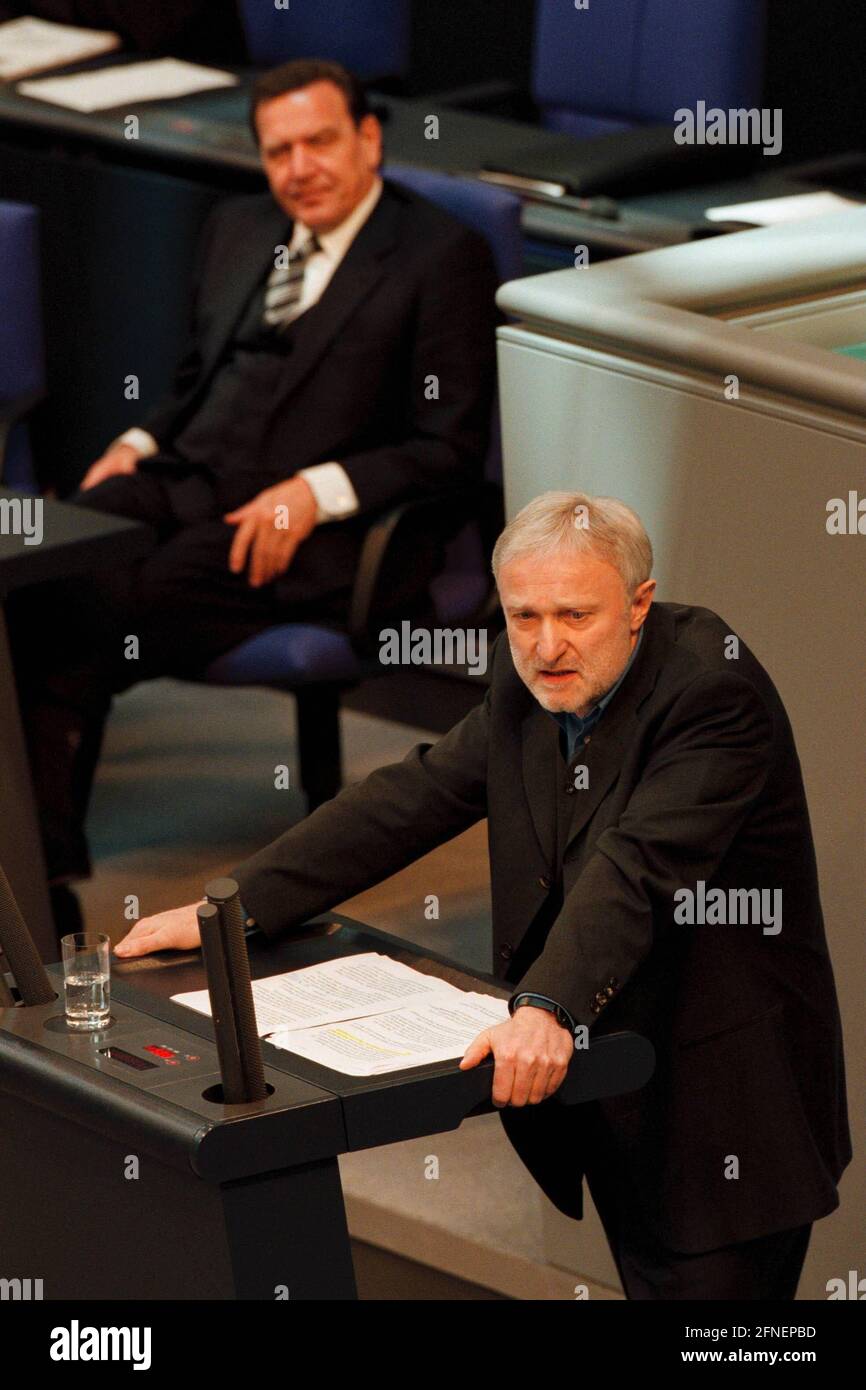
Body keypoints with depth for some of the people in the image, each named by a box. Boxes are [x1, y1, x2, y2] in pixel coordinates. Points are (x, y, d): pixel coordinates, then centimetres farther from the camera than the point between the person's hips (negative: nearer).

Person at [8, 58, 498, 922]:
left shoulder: (443, 257, 0)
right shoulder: (237, 230, 22)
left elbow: (451, 448, -4)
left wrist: (316, 491, -17)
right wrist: (138, 443, 7)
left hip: (314, 530, -6)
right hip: (183, 485, 6)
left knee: (101, 616, -30)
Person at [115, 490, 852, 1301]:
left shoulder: (714, 686, -20)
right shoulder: (526, 679, 4)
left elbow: (634, 869, -32)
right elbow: (410, 799, 6)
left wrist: (548, 1007, -46)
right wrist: (230, 907, 0)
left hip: (725, 1110, -7)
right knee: (648, 1283, 13)